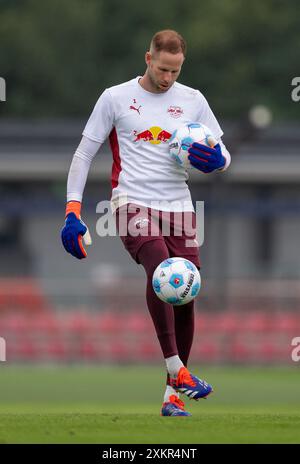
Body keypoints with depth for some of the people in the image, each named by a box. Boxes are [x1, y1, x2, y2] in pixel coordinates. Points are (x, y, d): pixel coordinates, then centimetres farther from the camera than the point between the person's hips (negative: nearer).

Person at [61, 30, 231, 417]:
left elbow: (222, 158, 14)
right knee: (160, 268, -30)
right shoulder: (115, 98, 1)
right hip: (133, 203, -4)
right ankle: (177, 370, -28)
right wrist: (72, 209, -3)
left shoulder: (192, 101, 9)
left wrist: (216, 161, -12)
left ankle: (173, 393, 9)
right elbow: (84, 153, 5)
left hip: (180, 208, 4)